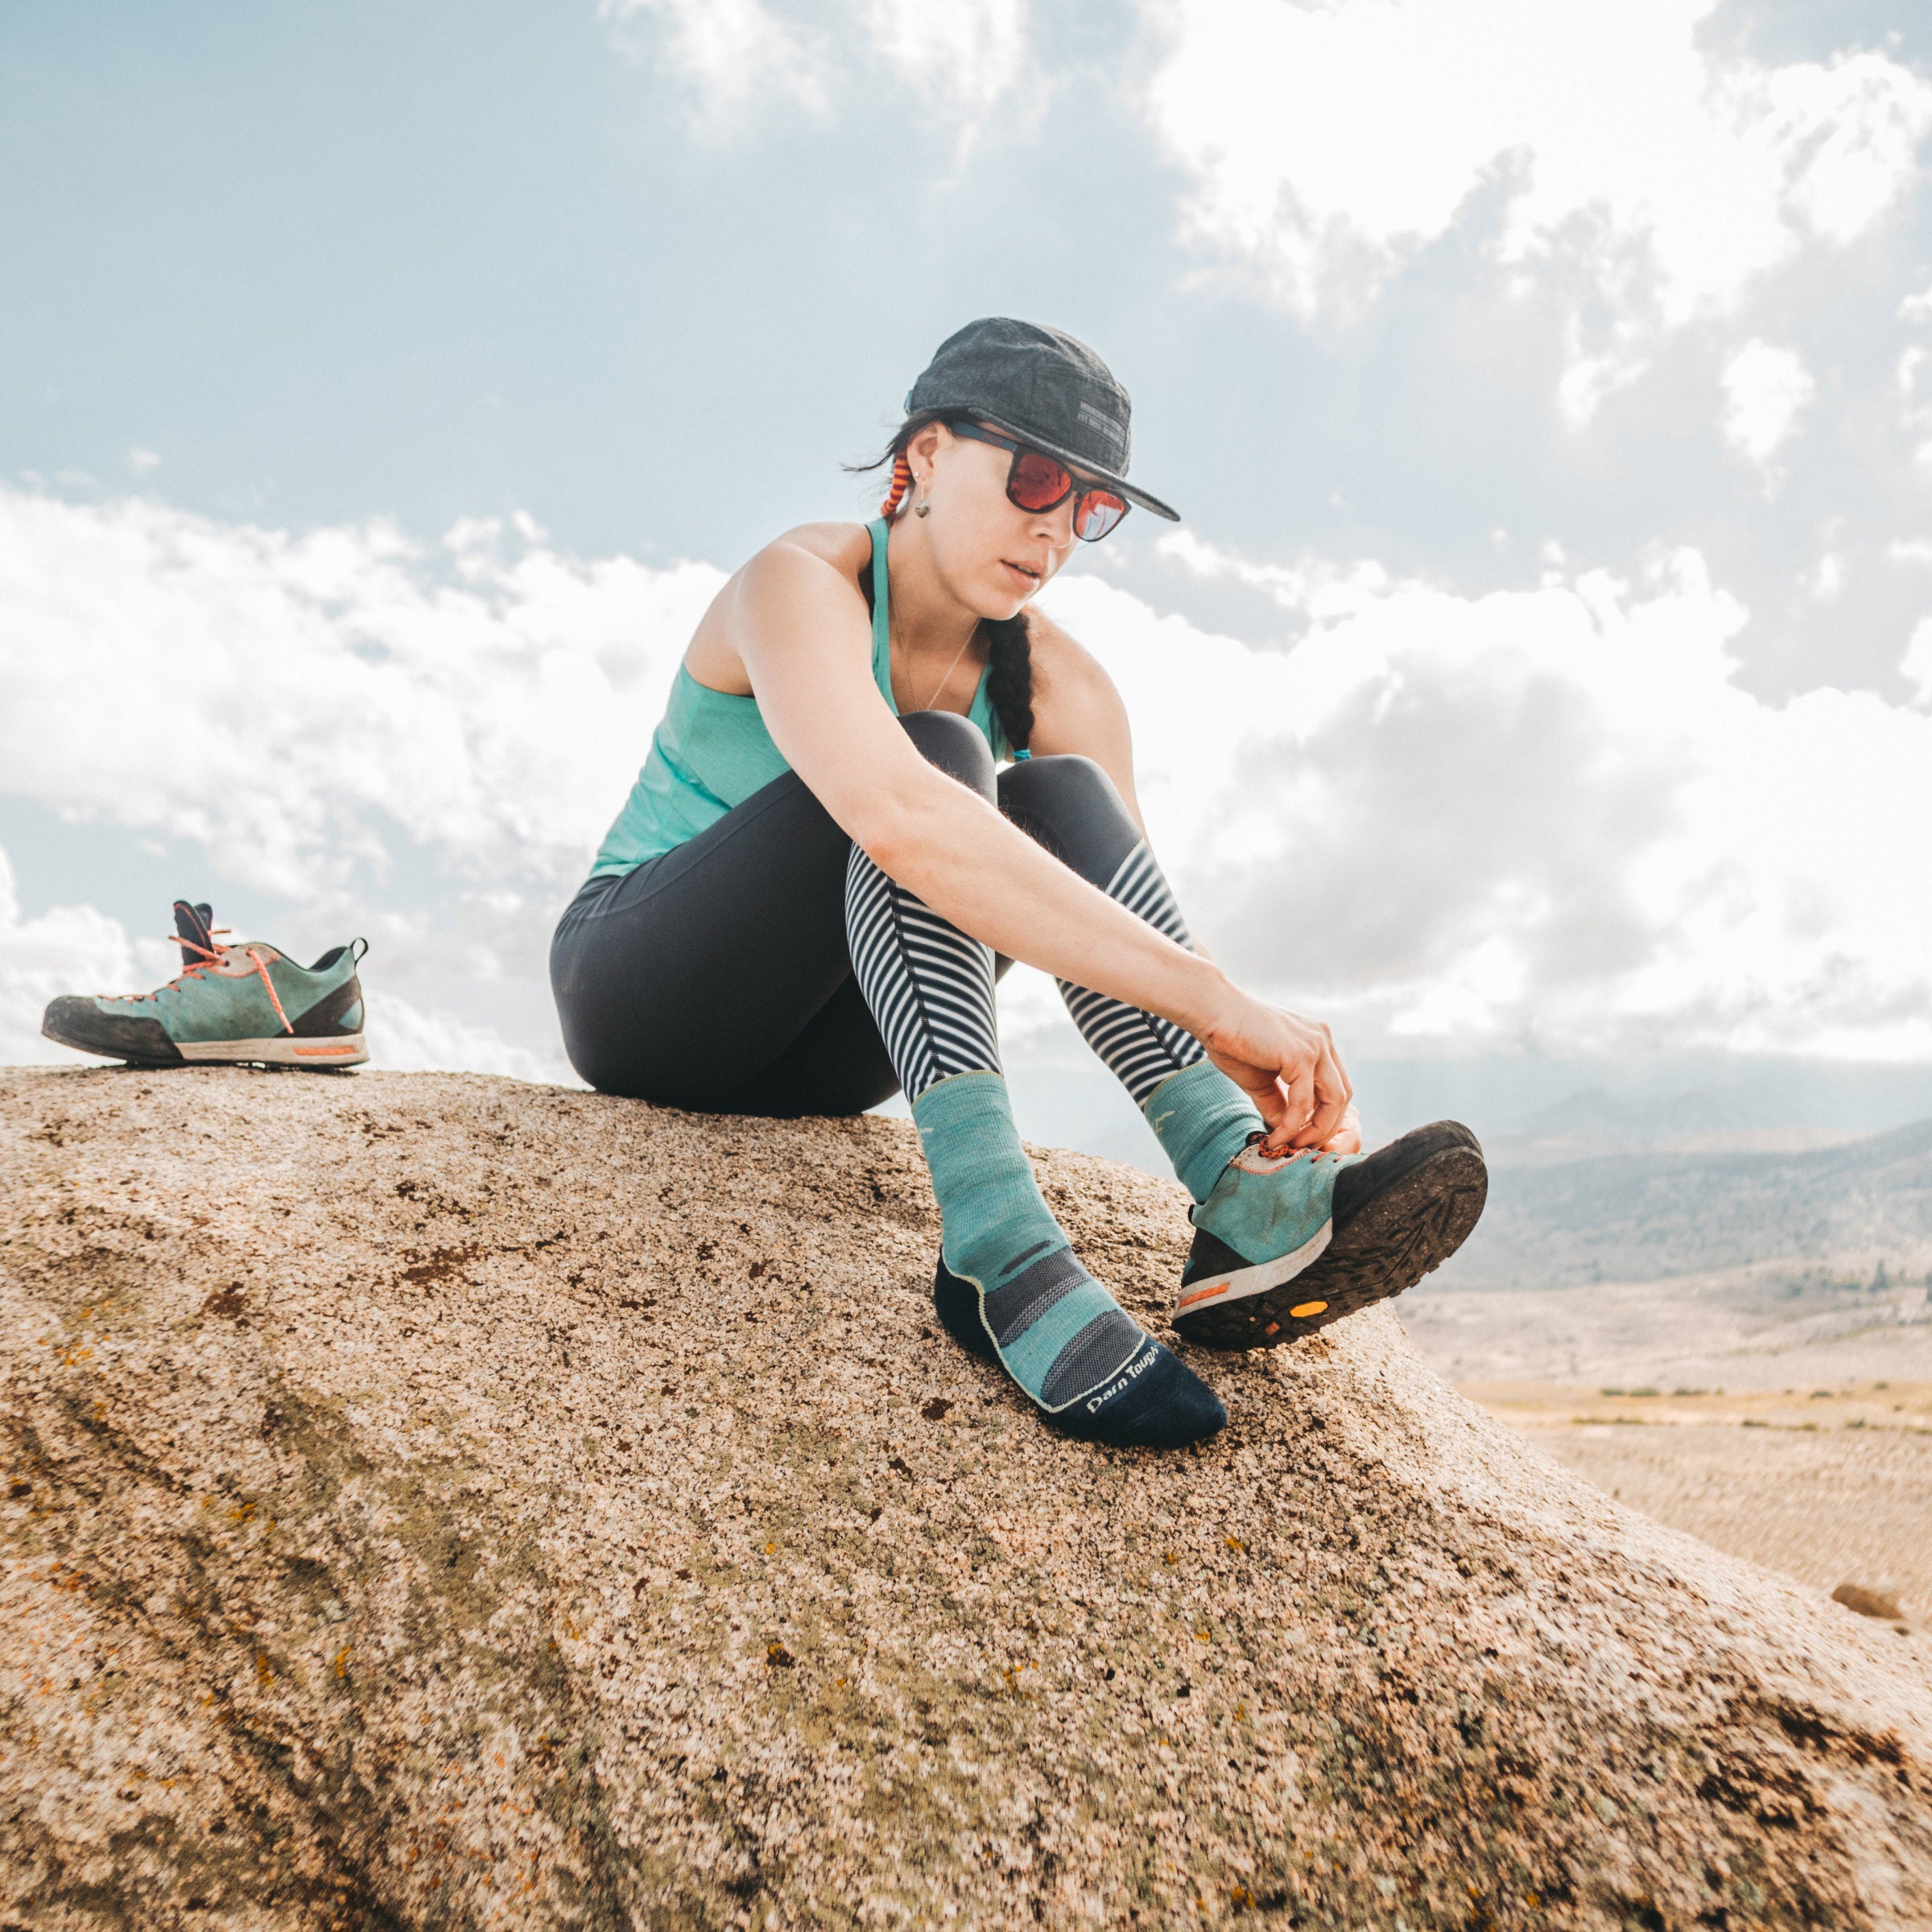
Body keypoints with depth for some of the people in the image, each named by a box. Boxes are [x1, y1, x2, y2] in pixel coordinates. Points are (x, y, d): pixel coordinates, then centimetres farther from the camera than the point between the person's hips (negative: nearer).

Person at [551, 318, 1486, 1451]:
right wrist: (1210, 996, -45)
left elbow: (1138, 931, -13)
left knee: (1063, 801, -20)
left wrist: (1281, 1077, -32)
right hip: (635, 987, -4)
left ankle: (1246, 1189, -36)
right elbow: (895, 815, -42)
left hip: (812, 1055, 5)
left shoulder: (1054, 685, -2)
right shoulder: (802, 586, -20)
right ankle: (1002, 1252, -44)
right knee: (937, 759, -29)